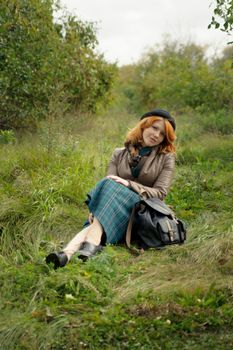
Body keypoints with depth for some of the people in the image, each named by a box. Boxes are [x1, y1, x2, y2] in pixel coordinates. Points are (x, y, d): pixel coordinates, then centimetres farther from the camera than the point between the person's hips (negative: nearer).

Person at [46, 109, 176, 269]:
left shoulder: (166, 158, 9)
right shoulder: (119, 154, 15)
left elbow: (160, 193, -1)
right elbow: (108, 182, 3)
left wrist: (128, 184, -15)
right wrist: (96, 210, -18)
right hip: (113, 207, 3)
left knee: (111, 188, -31)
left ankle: (92, 244, -51)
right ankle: (66, 254, -56)